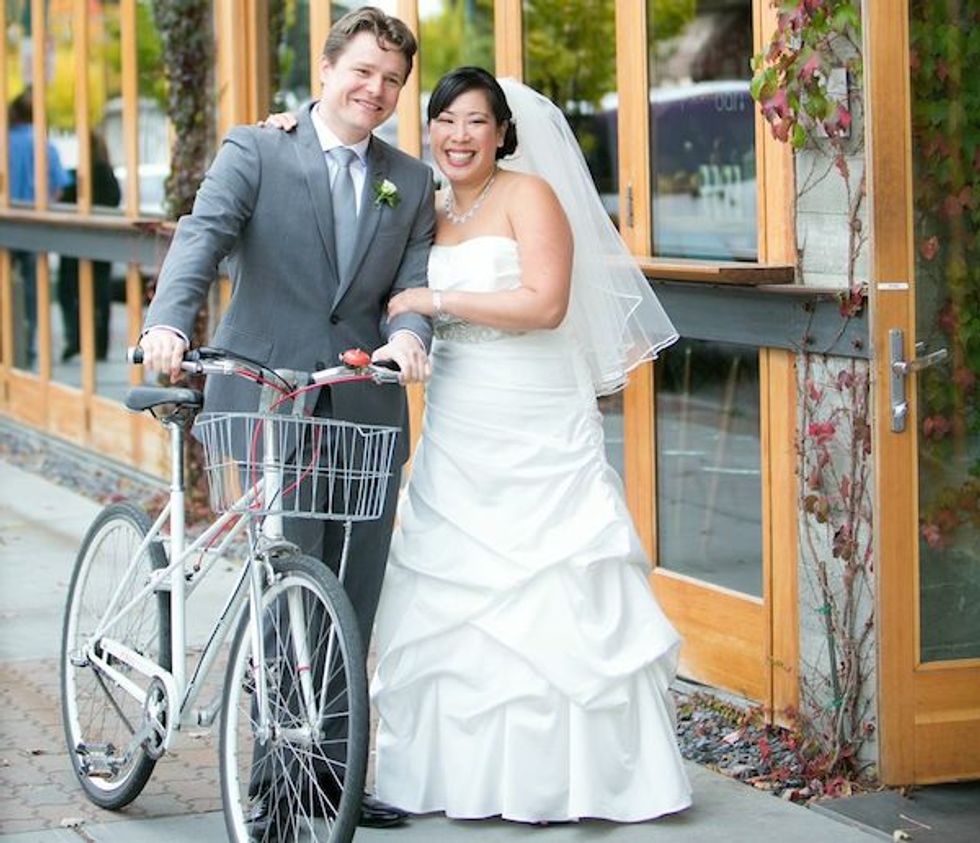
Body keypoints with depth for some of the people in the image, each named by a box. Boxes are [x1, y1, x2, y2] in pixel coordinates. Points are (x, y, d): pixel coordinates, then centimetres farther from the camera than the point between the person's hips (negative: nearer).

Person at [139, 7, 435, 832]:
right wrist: (167, 322, -32)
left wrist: (410, 332, -20)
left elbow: (417, 281, 4)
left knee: (354, 608, 8)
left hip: (368, 408, 4)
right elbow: (202, 236, -14)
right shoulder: (254, 151, 1)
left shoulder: (412, 182, 14)